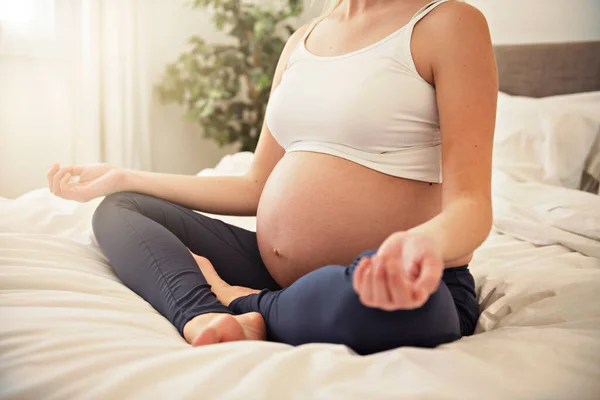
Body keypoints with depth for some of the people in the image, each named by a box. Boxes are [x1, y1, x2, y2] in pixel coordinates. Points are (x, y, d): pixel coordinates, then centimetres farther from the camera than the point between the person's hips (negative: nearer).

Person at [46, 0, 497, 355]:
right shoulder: (302, 41, 15)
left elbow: (470, 202, -14)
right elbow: (257, 188, 15)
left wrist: (429, 240, -39)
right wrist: (121, 177, 19)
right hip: (276, 276, 7)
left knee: (381, 301, -42)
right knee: (117, 209, 5)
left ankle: (238, 302, -11)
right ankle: (203, 315, -23)